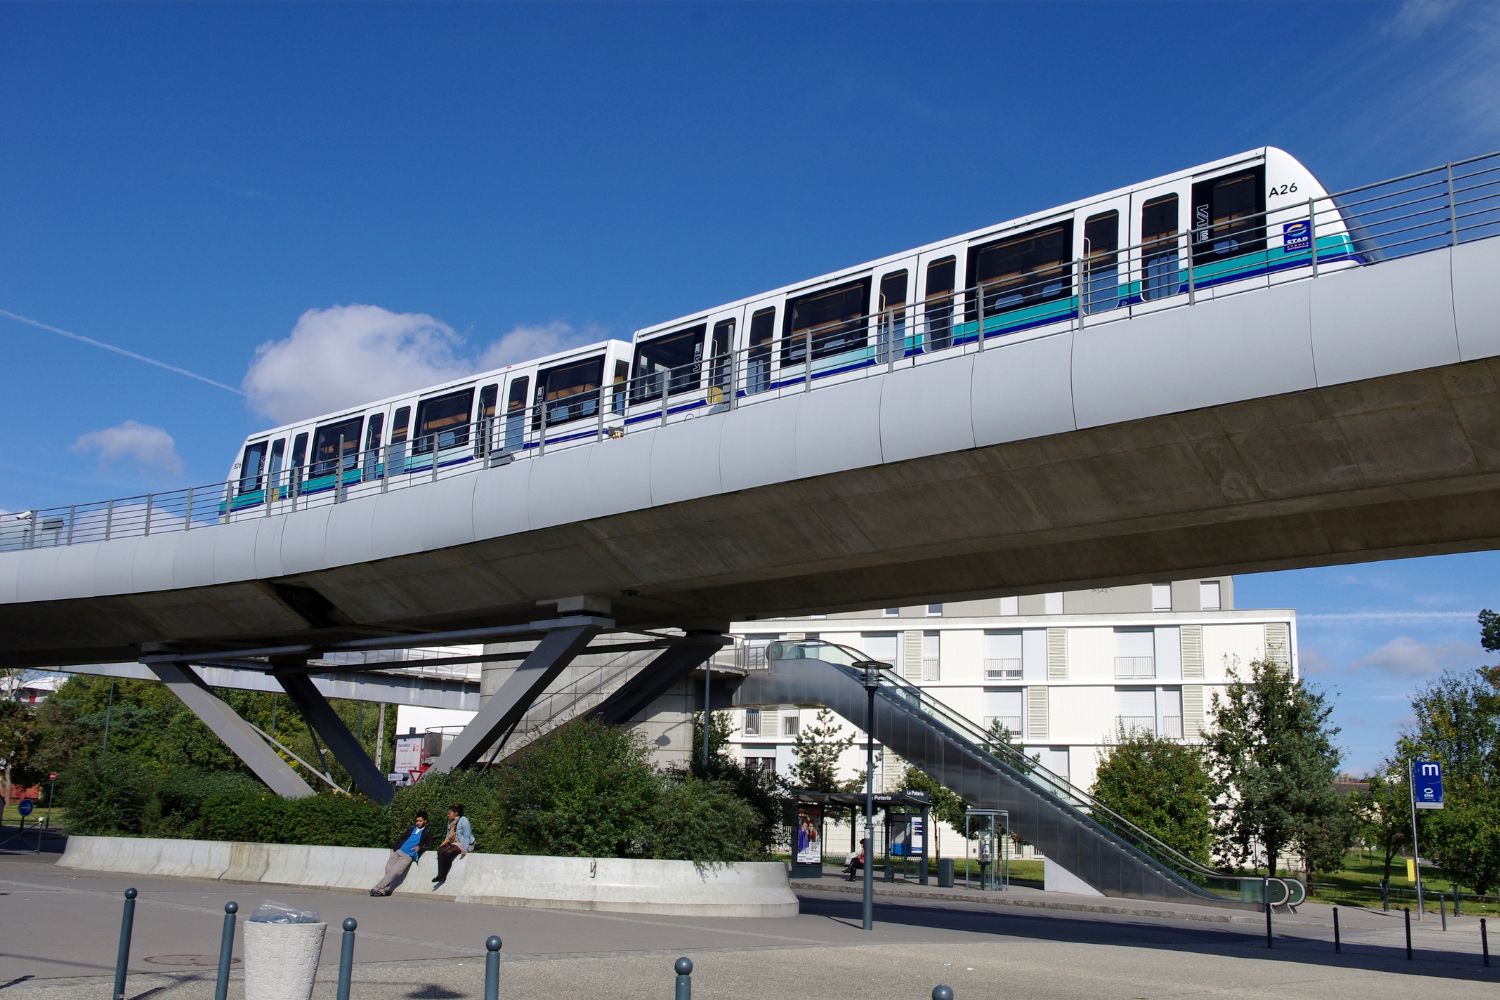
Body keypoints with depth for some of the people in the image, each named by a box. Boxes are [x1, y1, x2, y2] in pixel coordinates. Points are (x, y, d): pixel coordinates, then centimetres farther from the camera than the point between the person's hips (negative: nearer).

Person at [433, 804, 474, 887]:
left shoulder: (463, 820, -12)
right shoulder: (450, 822, 14)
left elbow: (467, 836, -16)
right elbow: (448, 836, 21)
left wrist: (465, 849, -24)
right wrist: (444, 843, 2)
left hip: (462, 843, -8)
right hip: (453, 843, 8)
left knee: (448, 853, -29)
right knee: (440, 851, -19)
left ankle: (443, 876, -18)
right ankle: (441, 875, -24)